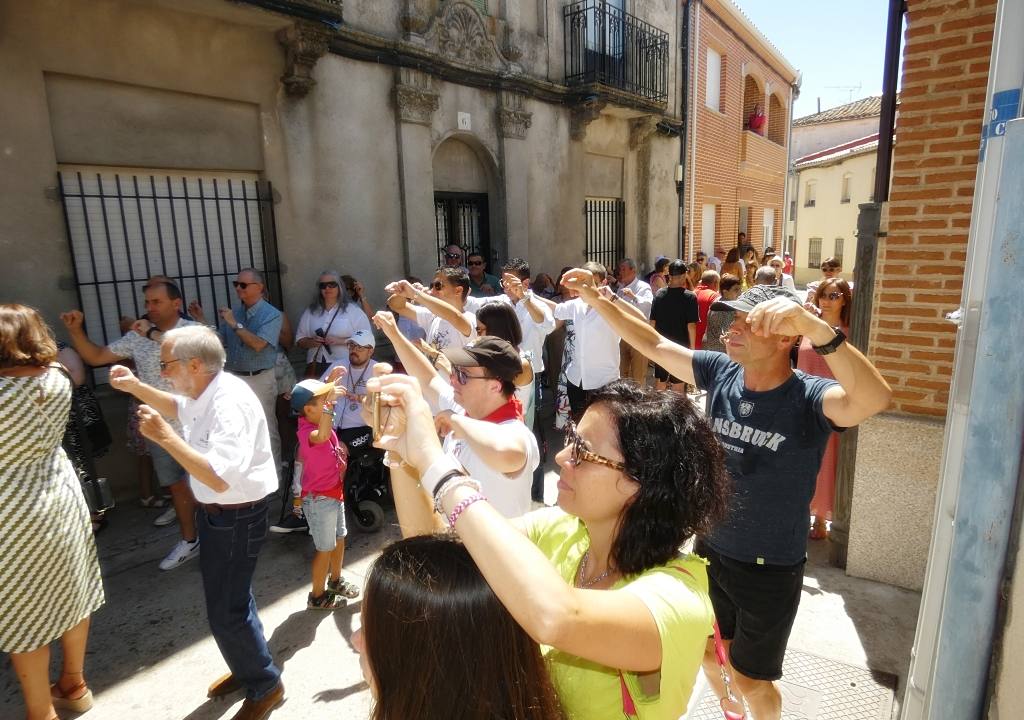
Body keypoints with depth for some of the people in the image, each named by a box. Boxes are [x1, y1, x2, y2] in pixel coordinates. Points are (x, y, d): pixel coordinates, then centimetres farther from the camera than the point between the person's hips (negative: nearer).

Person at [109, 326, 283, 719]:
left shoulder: (230, 404, -31)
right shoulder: (205, 392, -1)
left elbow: (219, 478, -38)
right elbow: (178, 407, 25)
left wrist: (164, 436, -33)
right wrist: (136, 387, 9)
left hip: (237, 516, -10)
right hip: (215, 510, 10)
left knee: (226, 611, 2)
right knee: (229, 597, 24)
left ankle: (265, 685, 26)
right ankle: (248, 669, 46)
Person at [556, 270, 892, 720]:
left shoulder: (810, 399, -24)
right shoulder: (721, 373, -10)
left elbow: (876, 399, -44)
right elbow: (655, 346, -4)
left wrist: (817, 328, -56)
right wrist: (599, 302, -11)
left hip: (770, 568, -5)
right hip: (709, 549, 5)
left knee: (749, 679, 17)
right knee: (708, 654, 28)